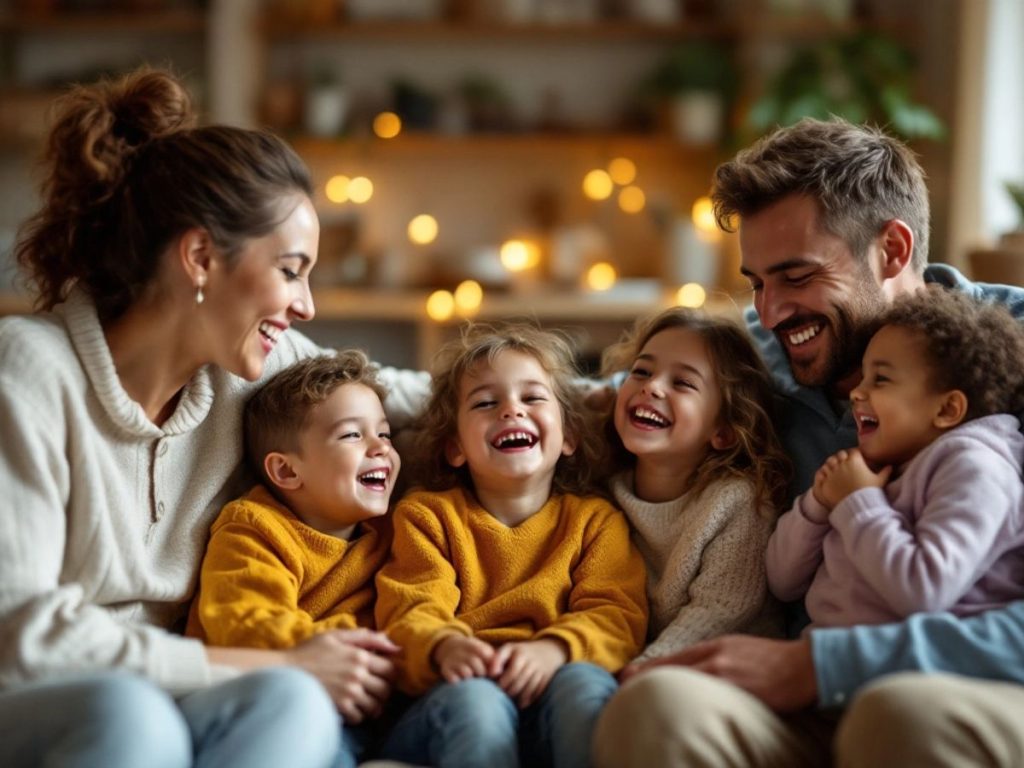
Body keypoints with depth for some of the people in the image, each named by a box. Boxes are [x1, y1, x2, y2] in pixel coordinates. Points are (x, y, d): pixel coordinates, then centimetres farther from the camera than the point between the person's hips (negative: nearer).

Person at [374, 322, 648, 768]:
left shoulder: (595, 520, 19)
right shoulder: (427, 515, 17)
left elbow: (617, 615, 3)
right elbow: (409, 616, 2)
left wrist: (554, 650, -22)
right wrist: (444, 647, -26)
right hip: (454, 698, -1)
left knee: (585, 681, -34)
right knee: (473, 698, -36)